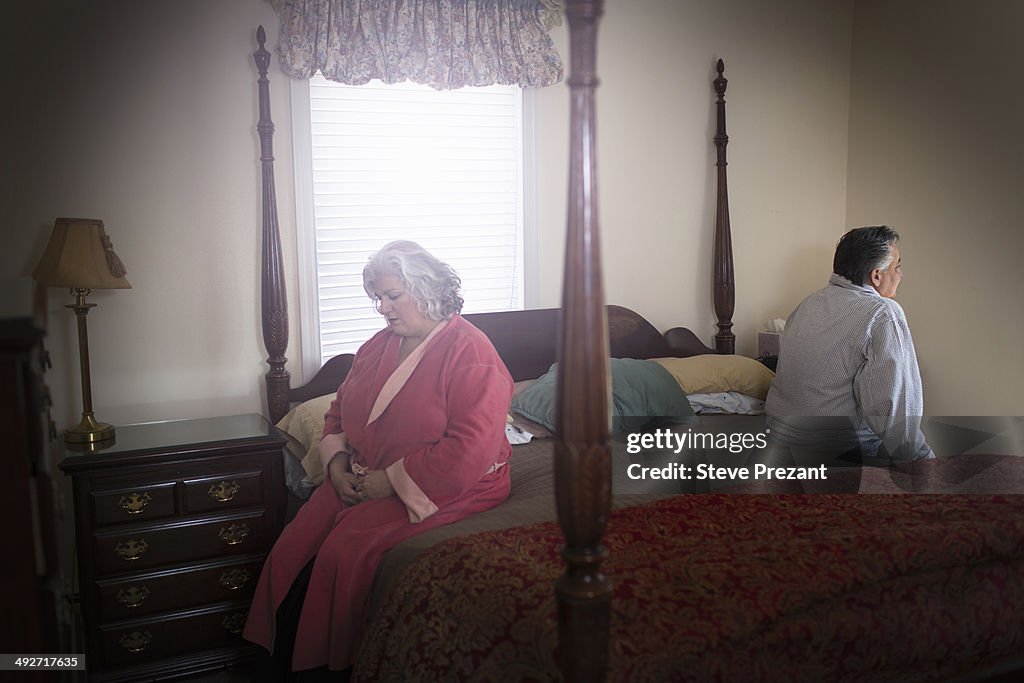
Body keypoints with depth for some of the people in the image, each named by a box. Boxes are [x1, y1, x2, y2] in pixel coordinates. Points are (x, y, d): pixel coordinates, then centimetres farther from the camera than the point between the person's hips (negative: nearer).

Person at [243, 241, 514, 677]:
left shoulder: (470, 354, -15)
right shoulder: (378, 346, 12)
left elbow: (469, 454, -24)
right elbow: (339, 411, 20)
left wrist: (386, 482, -19)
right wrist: (338, 465, -1)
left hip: (442, 490, -7)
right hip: (363, 480, 7)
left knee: (344, 554, -25)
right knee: (290, 551, -11)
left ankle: (331, 666, -3)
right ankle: (279, 664, 2)